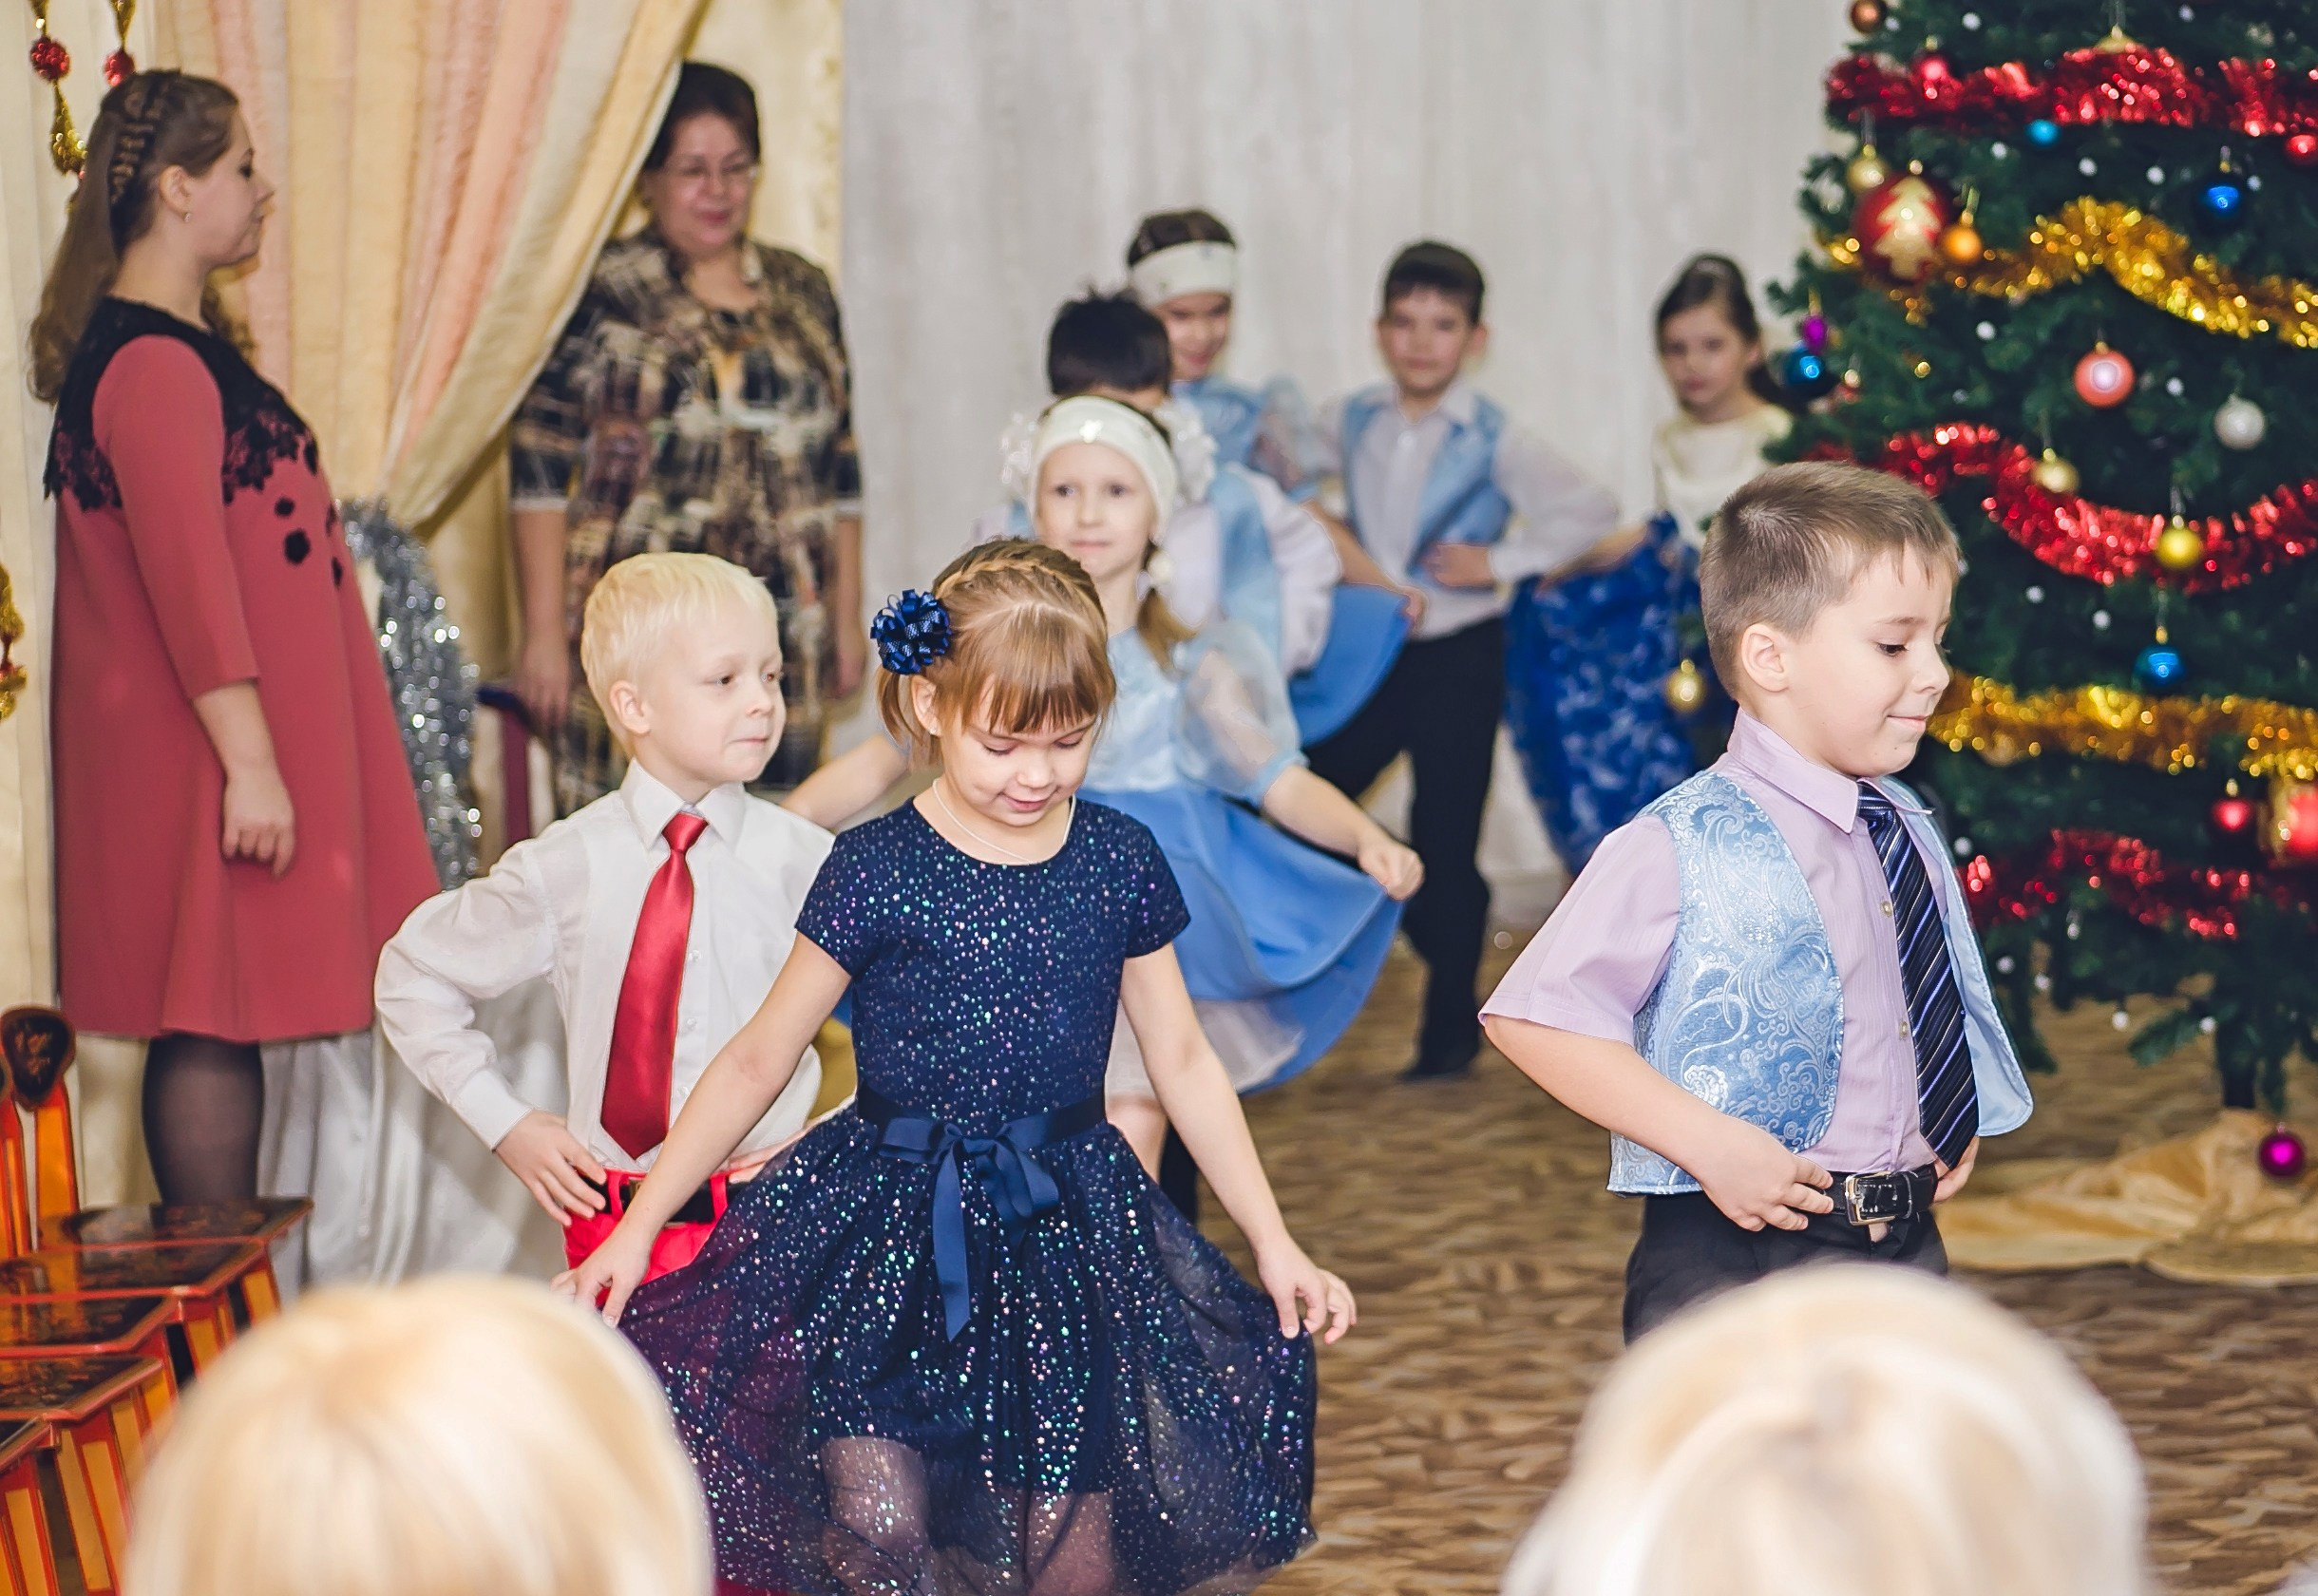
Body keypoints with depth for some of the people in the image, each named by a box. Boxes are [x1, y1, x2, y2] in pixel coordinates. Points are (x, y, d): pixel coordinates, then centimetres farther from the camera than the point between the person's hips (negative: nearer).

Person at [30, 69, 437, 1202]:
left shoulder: (169, 345, 16)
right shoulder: (155, 366, -17)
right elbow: (189, 577, -22)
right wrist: (251, 764, -24)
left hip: (194, 748, 10)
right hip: (208, 738, -10)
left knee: (213, 1022, 10)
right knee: (215, 1019, -6)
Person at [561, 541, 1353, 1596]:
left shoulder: (1119, 863, 2)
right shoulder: (876, 871, -6)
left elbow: (1182, 1062, 12)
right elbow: (758, 1060, 1)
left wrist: (1273, 1243, 10)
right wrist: (637, 1228, -2)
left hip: (1066, 1232, 2)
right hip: (888, 1238, -2)